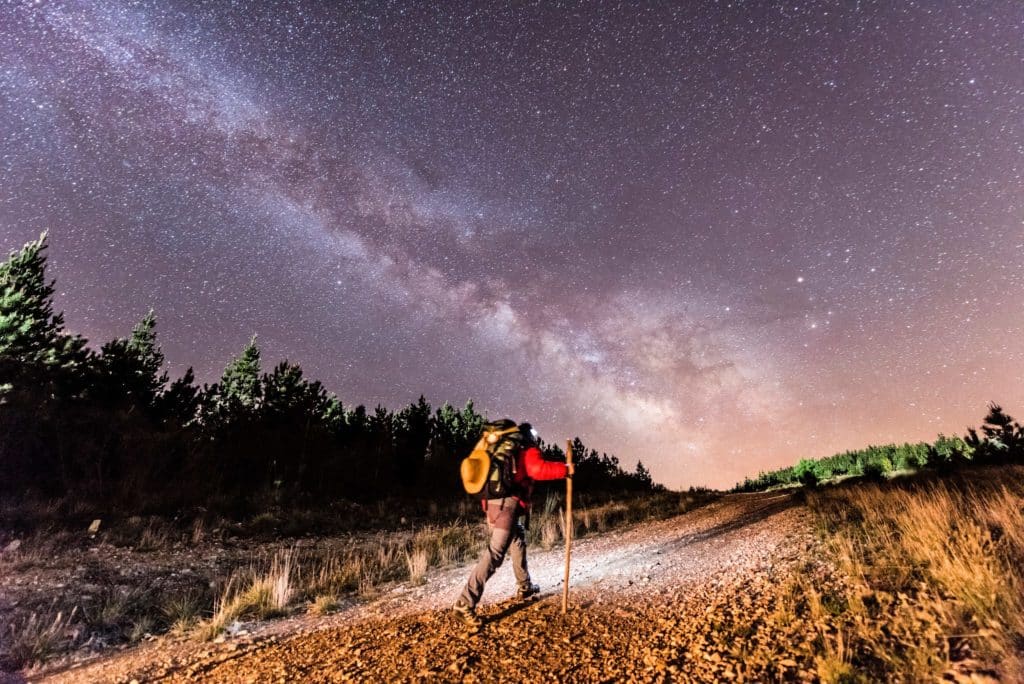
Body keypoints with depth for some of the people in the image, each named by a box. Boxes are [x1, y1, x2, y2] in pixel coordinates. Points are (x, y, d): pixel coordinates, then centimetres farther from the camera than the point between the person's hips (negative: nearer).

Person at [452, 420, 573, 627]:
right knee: (494, 554, -10)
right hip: (508, 505, -9)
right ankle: (465, 603, -14)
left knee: (518, 542, 27)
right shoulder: (528, 451, 2)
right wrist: (565, 469, -7)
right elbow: (539, 470, -16)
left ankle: (525, 587, 41)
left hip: (492, 504, 9)